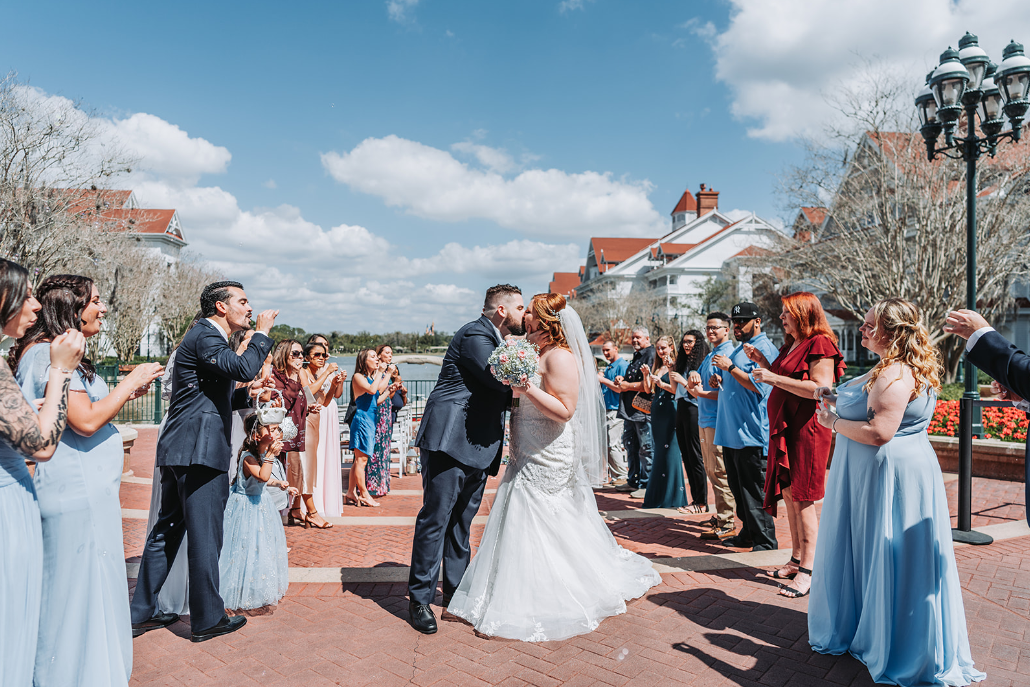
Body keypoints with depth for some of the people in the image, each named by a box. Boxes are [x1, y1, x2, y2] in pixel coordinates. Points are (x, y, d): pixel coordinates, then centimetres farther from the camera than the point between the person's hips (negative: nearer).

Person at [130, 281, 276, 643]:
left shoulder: (206, 337, 21)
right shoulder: (205, 336, -11)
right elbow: (242, 368, -28)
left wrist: (246, 393, 12)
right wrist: (261, 333, -14)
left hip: (179, 451, 11)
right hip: (200, 451, -10)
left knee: (167, 531, 16)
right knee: (204, 537, 0)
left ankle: (143, 613, 27)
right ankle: (207, 619, 12)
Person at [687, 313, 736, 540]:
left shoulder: (728, 355, -10)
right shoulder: (709, 356, 19)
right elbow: (694, 390, 17)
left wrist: (703, 393, -16)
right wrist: (693, 376, -3)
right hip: (705, 421, 10)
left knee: (720, 472, -8)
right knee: (711, 470, 16)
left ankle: (726, 525, -3)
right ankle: (721, 514, 27)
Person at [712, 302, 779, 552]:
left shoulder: (764, 348, -10)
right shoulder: (740, 349, 20)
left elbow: (759, 385, -22)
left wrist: (730, 367, -19)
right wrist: (721, 381, 11)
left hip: (752, 433, -10)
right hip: (732, 433, 10)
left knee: (754, 491, -5)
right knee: (738, 489, 15)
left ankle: (765, 542, 5)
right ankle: (748, 534, 26)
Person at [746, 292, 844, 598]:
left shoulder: (819, 344, -11)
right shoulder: (791, 345, 18)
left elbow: (820, 388, -22)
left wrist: (773, 378, -21)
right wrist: (762, 362, 14)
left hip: (806, 430, -9)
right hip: (784, 428, 9)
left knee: (802, 498, -6)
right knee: (789, 495, 12)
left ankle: (807, 571, 1)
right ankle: (796, 560, 22)